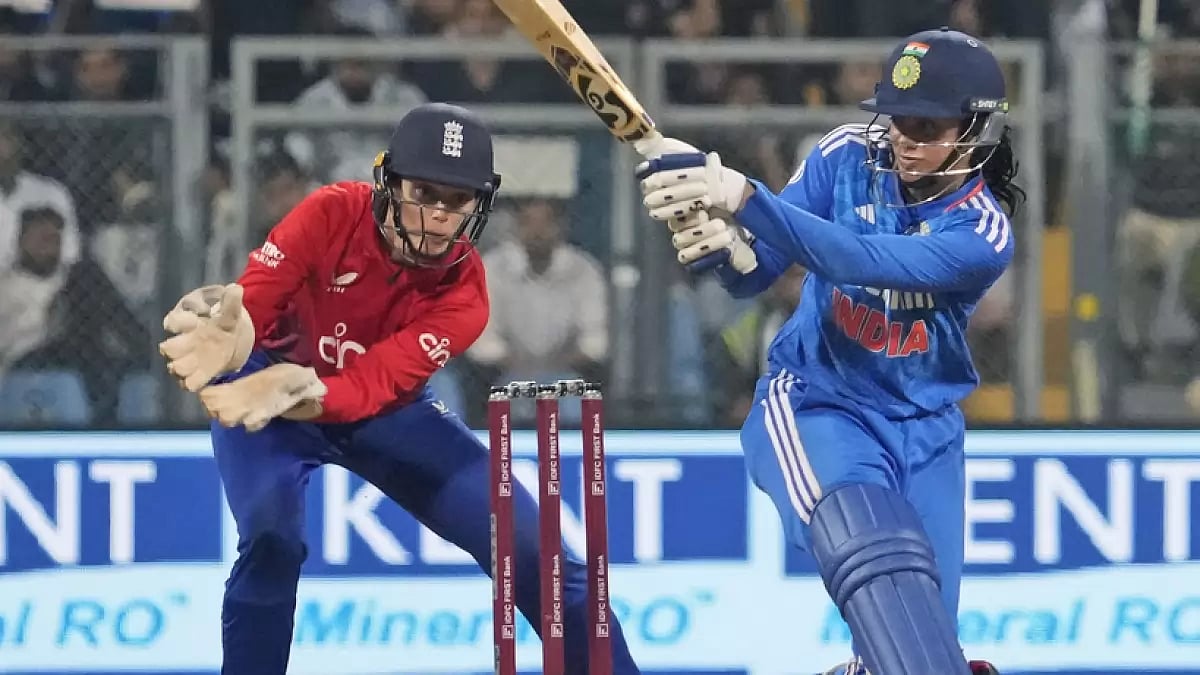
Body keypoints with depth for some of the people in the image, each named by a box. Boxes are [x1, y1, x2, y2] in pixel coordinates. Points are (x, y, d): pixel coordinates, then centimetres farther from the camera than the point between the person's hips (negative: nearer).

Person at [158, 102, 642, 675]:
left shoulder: (462, 291, -21)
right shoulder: (332, 215, -25)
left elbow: (374, 385, -34)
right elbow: (245, 311, -31)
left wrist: (300, 390, -56)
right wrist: (223, 337, -57)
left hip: (384, 410, 2)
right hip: (266, 384, -2)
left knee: (527, 542, -6)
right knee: (272, 538, -31)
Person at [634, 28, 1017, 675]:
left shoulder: (982, 229, -15)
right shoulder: (849, 157, -6)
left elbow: (863, 261, -31)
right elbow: (755, 270, -10)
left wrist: (745, 198, -42)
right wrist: (721, 244, -35)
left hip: (923, 427, 2)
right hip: (813, 404, -2)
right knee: (877, 554, -30)